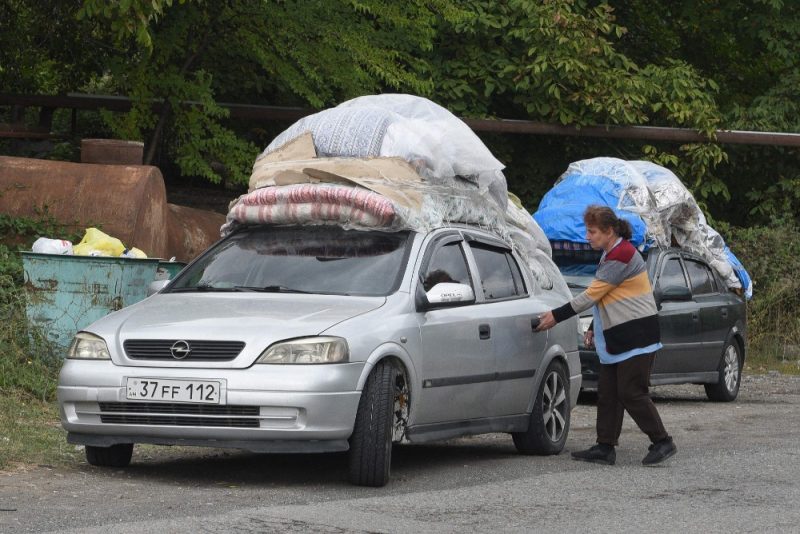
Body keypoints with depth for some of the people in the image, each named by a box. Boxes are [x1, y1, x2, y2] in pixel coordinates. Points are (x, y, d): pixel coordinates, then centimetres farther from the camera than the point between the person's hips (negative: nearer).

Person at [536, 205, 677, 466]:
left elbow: (591, 295, -17)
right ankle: (605, 447, 9)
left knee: (632, 393, -9)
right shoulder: (611, 255, 16)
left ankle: (662, 443, -2)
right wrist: (594, 328, 15)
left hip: (635, 336, -10)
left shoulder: (621, 256, -18)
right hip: (617, 339, 10)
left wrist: (556, 316, -12)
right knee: (607, 393, 7)